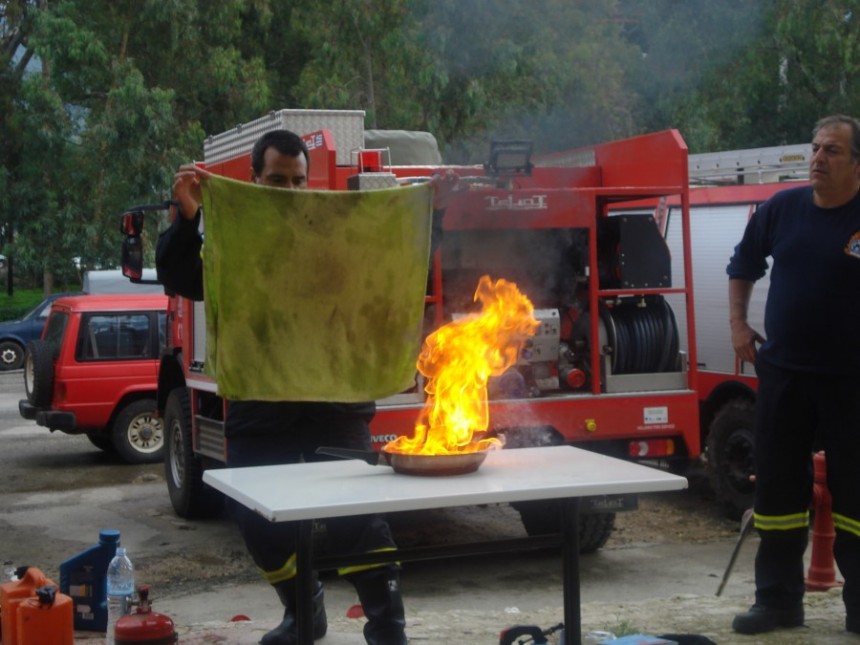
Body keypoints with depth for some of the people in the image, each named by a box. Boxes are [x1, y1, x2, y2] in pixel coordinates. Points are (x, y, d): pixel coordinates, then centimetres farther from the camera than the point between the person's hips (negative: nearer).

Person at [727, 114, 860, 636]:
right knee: (778, 487, 8)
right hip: (783, 373, 4)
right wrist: (738, 324, 8)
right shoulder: (781, 209, 4)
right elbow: (743, 268, 19)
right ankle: (778, 601, 18)